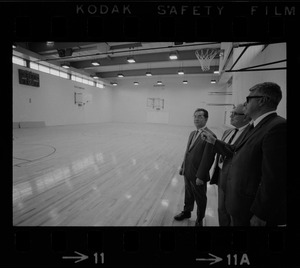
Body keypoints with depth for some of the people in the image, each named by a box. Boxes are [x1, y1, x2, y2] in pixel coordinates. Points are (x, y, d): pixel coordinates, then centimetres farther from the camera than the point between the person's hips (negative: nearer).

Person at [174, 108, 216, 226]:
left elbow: (207, 159, -21)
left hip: (197, 176, -7)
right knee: (188, 195, 25)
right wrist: (183, 166, 13)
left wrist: (200, 176, -20)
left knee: (200, 199, 16)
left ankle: (199, 220, 39)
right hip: (187, 172, 7)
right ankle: (186, 212, 48)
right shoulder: (192, 133, 7)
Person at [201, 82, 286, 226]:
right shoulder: (253, 127, 7)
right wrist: (213, 141, 13)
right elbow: (236, 151, 15)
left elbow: (274, 179, -26)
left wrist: (260, 215, -21)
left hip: (251, 210, -8)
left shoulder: (278, 128, -24)